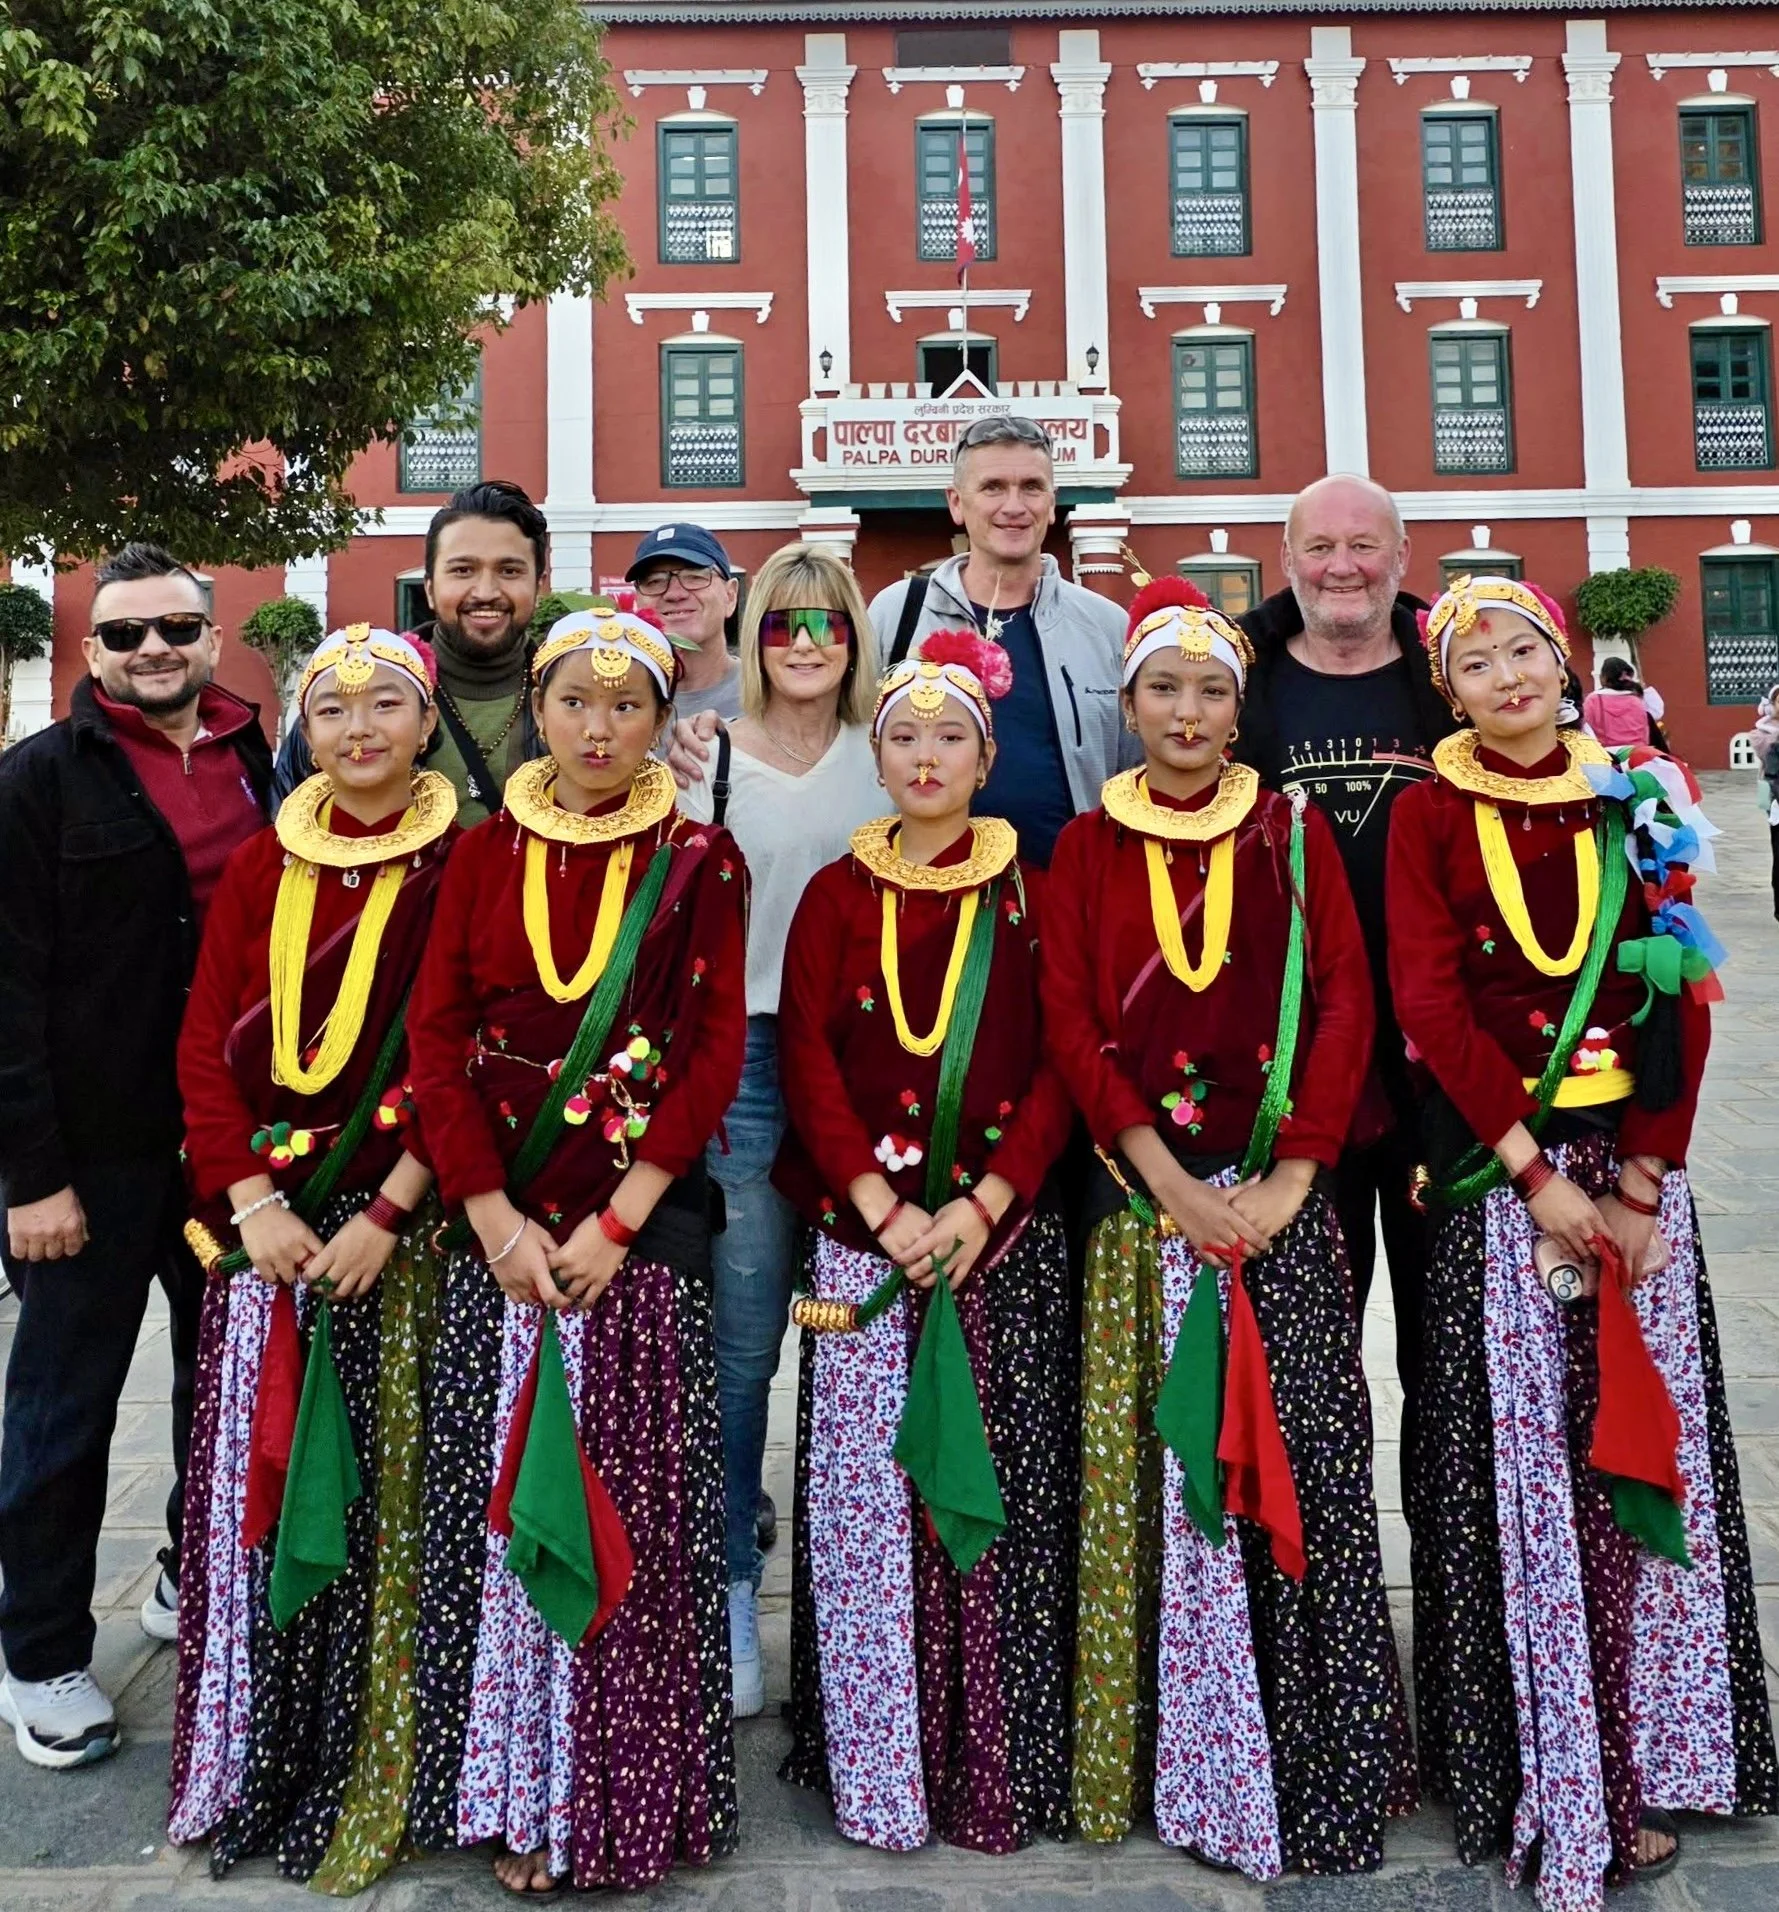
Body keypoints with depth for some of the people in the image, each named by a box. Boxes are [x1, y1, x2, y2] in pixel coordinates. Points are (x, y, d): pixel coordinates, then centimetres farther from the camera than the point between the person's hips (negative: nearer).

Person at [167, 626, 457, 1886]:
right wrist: (253, 1200, -7)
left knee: (385, 1490, 1)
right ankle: (247, 1771, 25)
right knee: (254, 1479, 8)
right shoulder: (261, 867, 8)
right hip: (264, 1216, 3)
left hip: (398, 1225, -3)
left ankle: (367, 1785, 18)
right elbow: (206, 1045, 5)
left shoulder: (458, 867, -2)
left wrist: (383, 1215, -15)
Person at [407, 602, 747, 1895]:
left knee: (635, 1505, 1)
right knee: (503, 1496, 5)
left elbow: (717, 1051, -4)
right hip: (501, 1225, 2)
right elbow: (437, 1037, 2)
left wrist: (617, 1218, -12)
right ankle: (516, 1801, 22)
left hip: (643, 1227, -2)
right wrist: (495, 1216, -9)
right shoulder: (485, 856, 8)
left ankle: (626, 1805, 18)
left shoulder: (699, 861, 2)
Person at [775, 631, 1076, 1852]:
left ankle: (997, 1771, 16)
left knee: (1000, 1495, 1)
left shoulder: (1031, 892, 7)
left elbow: (1060, 1065, 0)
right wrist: (885, 1209, -11)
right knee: (866, 1497, 1)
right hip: (865, 1234, 1)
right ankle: (879, 1770, 16)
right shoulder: (838, 895, 9)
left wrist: (982, 1203, -13)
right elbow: (809, 1063, 1)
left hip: (1004, 1235, 0)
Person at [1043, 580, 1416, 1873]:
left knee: (1304, 1466, -1)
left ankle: (1324, 1771, 15)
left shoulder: (1294, 833, 6)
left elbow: (1345, 1003, 0)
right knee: (1151, 1471, 3)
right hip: (1144, 1202, 0)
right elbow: (1071, 1023, -1)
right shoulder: (1089, 846, 6)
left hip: (1282, 1197, 0)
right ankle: (1179, 1764, 19)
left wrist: (1285, 1180, -11)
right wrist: (1174, 1185, -11)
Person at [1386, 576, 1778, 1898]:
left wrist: (1641, 1184, -7)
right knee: (1517, 1458, 0)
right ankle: (1543, 1782, 14)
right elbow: (1429, 1001, -9)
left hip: (1634, 1157, 3)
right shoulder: (1431, 814, 0)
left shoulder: (1634, 798, 6)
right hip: (1496, 1166, -2)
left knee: (1646, 1449, 6)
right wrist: (1536, 1175, -14)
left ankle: (1647, 1765, 22)